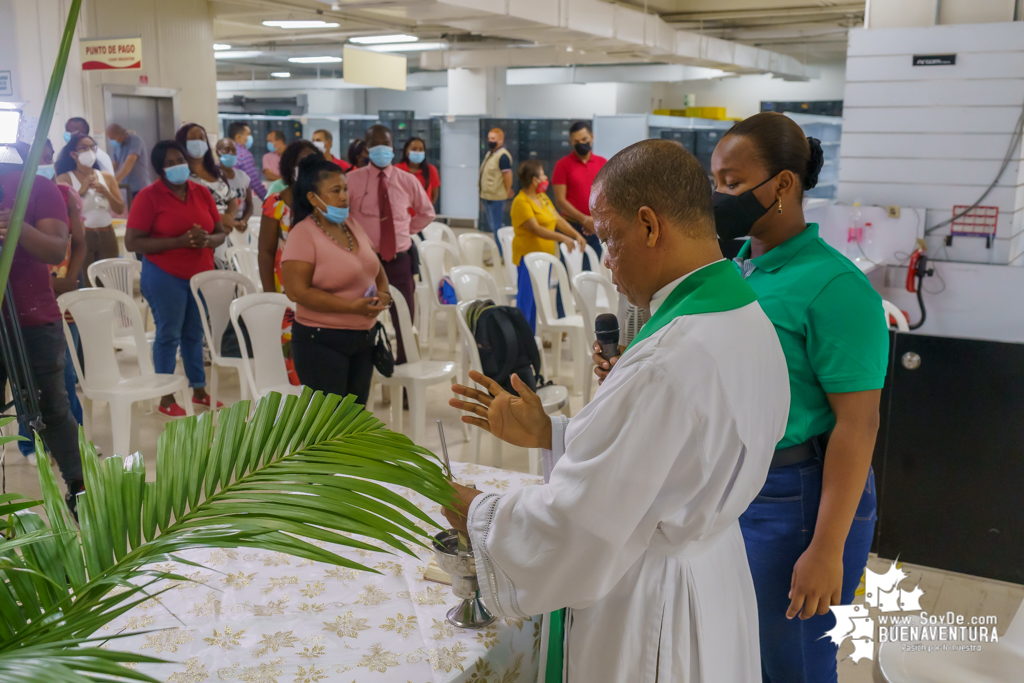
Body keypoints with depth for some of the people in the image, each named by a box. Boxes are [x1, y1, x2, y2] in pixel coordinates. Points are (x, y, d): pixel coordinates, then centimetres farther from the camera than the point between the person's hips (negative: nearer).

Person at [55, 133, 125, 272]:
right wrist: (81, 191, -16)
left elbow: (120, 209, 5)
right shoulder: (65, 178, -1)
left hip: (107, 236, 4)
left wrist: (106, 193, -10)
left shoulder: (107, 177, 9)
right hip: (81, 236, -4)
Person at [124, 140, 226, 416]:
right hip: (165, 276, -4)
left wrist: (207, 240, -13)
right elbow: (132, 242, -13)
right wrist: (179, 241, -21)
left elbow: (220, 233, 12)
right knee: (169, 334, 2)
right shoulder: (149, 196, -7)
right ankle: (167, 398, 12)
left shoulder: (202, 193, 7)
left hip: (201, 275, 4)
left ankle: (199, 390, 24)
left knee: (195, 334, 13)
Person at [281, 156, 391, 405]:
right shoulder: (304, 234, -13)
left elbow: (375, 268, 22)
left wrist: (383, 293, 0)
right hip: (321, 341, -7)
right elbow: (298, 291, -20)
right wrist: (352, 307, -23)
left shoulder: (351, 224, 9)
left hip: (363, 338, 7)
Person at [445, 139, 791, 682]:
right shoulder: (750, 320, -1)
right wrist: (547, 434, 6)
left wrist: (477, 514, -8)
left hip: (647, 617, -9)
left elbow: (570, 530, -26)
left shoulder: (667, 363, -31)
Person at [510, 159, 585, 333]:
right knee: (527, 298, -6)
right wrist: (563, 238, -30)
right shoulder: (521, 202, -15)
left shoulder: (542, 197, 13)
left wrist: (576, 235, -1)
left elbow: (558, 219, 12)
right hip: (528, 255, -9)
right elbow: (536, 229, -23)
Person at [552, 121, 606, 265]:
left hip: (597, 228, 3)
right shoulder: (563, 165, -1)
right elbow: (560, 200, -7)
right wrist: (585, 220, -13)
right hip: (572, 226, -3)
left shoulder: (603, 163, 9)